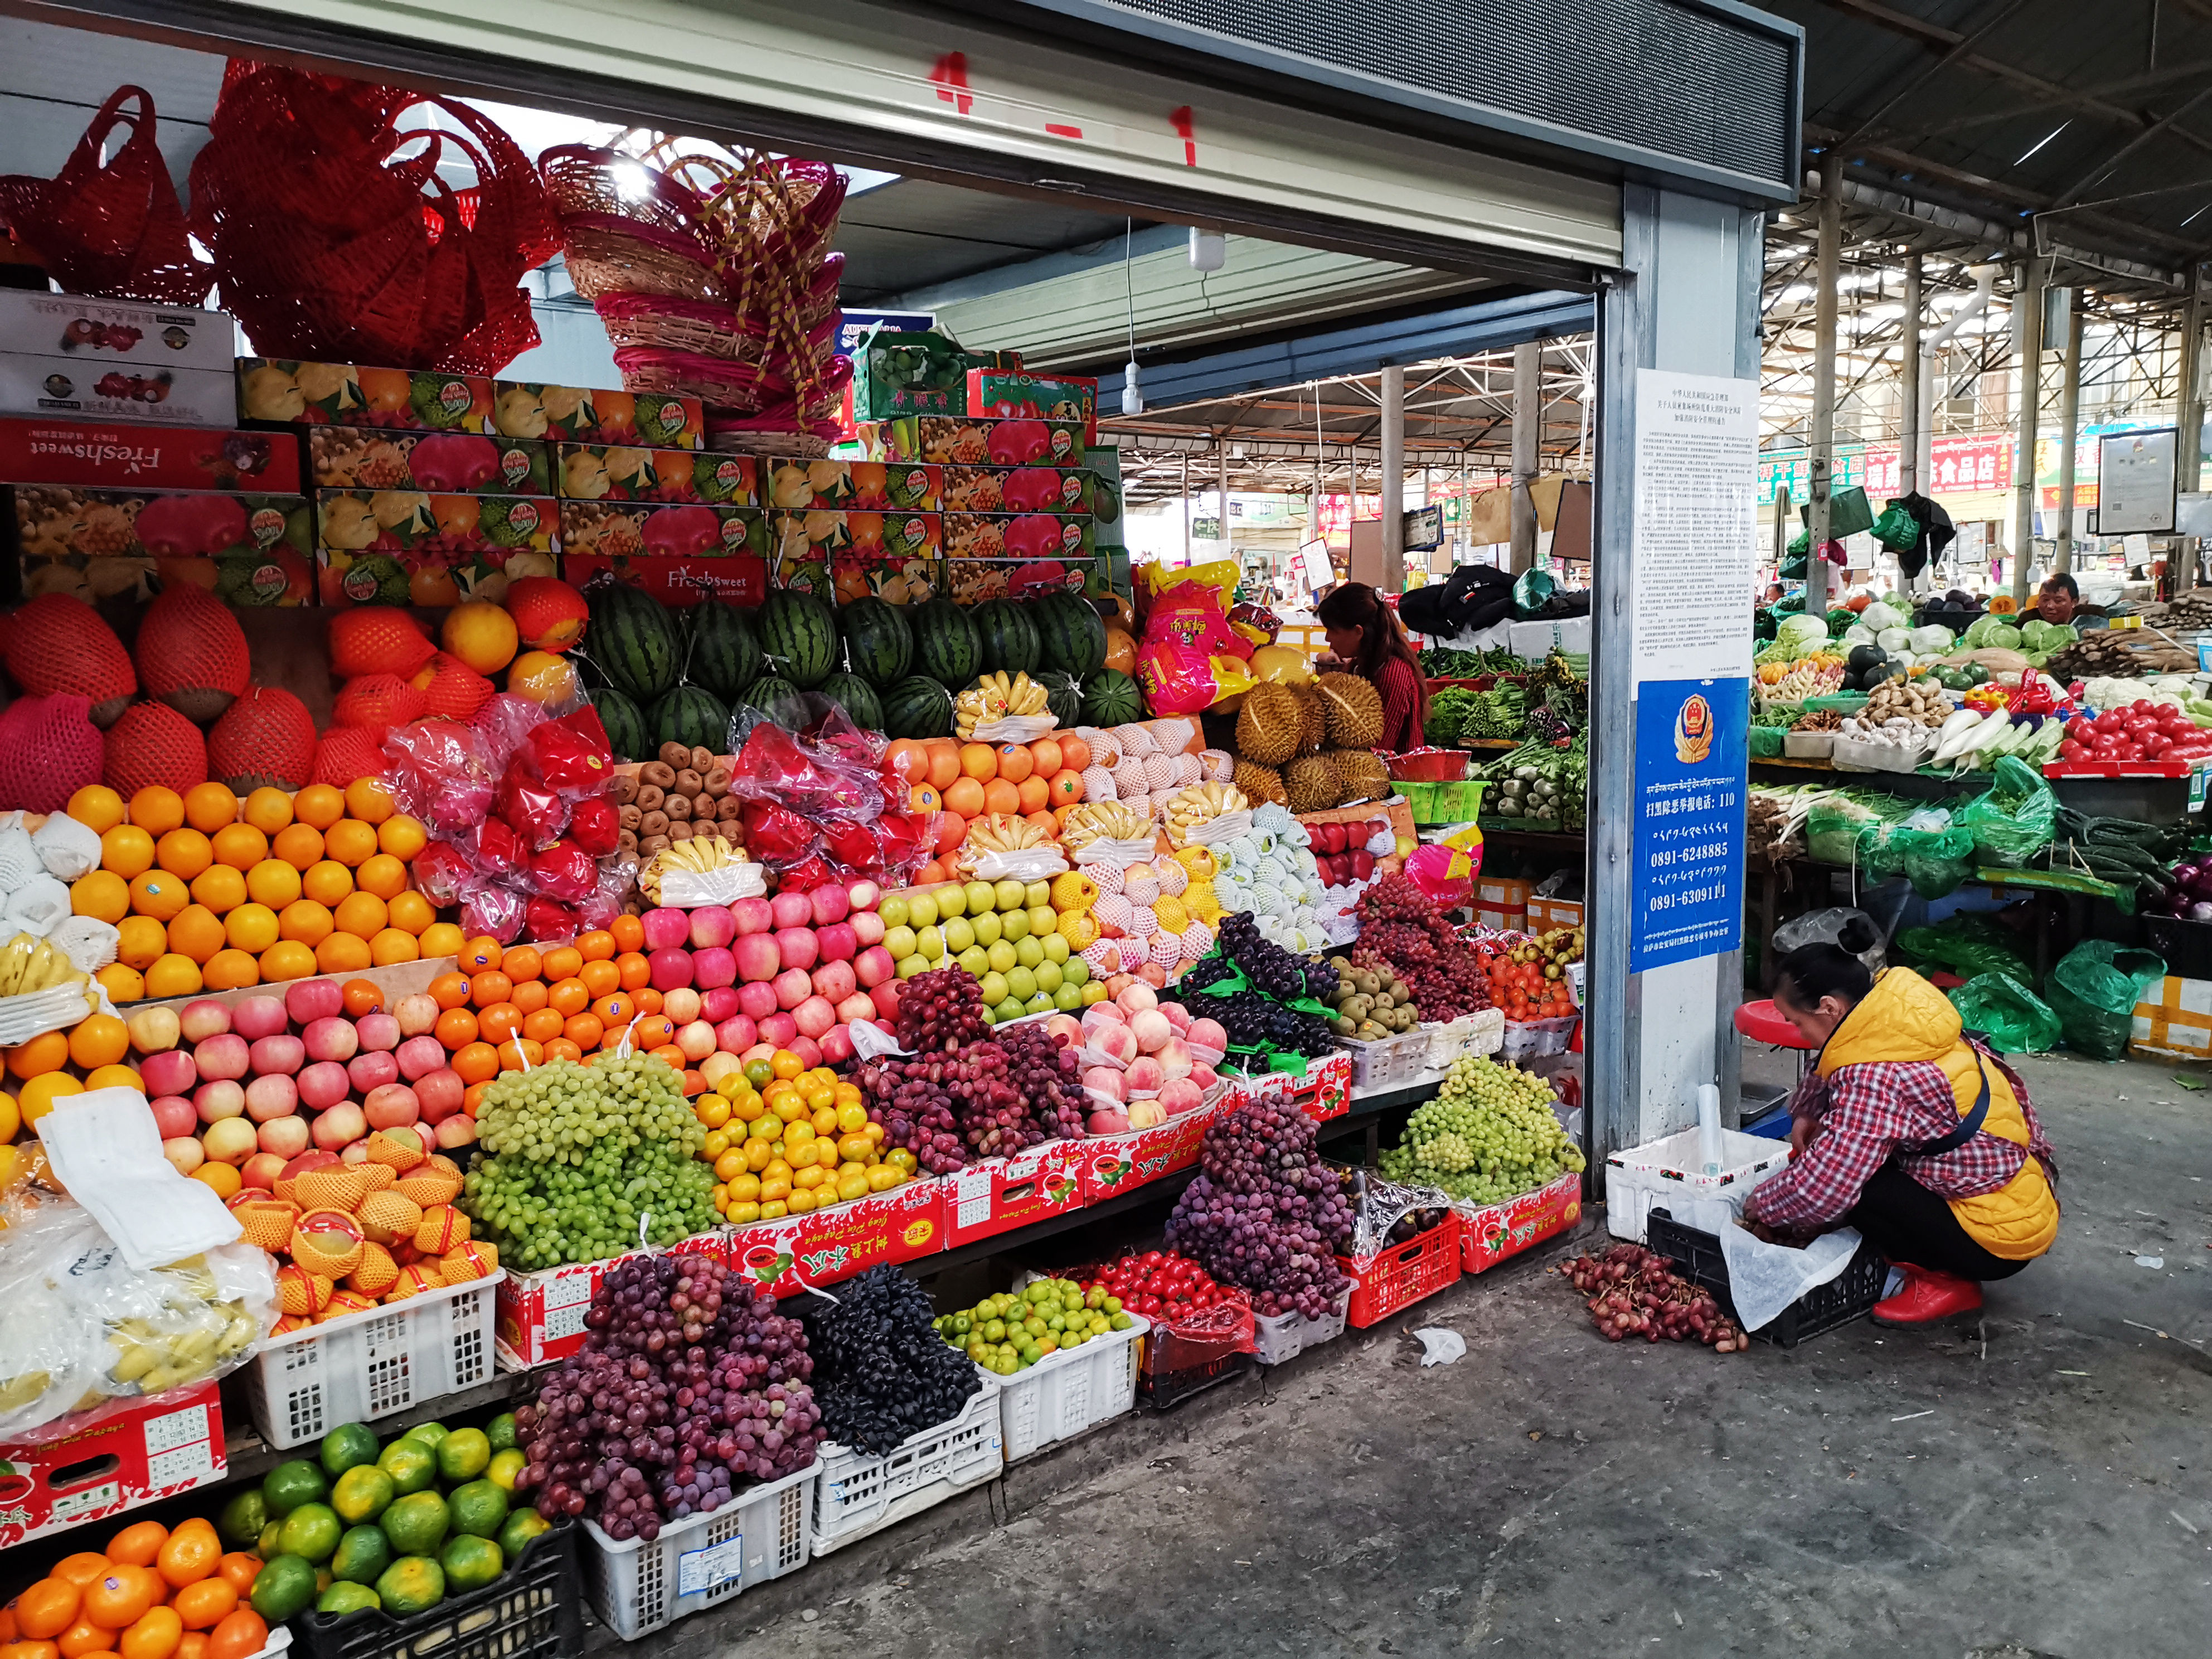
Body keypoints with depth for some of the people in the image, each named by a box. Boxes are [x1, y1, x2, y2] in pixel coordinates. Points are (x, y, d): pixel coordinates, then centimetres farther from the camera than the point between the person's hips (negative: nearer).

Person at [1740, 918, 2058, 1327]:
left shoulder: (1873, 1078, -29)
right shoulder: (1898, 1012, -3)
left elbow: (1823, 1189, -29)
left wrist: (1760, 1206, -10)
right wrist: (1807, 1111, 7)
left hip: (2000, 1238, -9)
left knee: (1855, 1176, -21)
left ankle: (1946, 1282, -2)